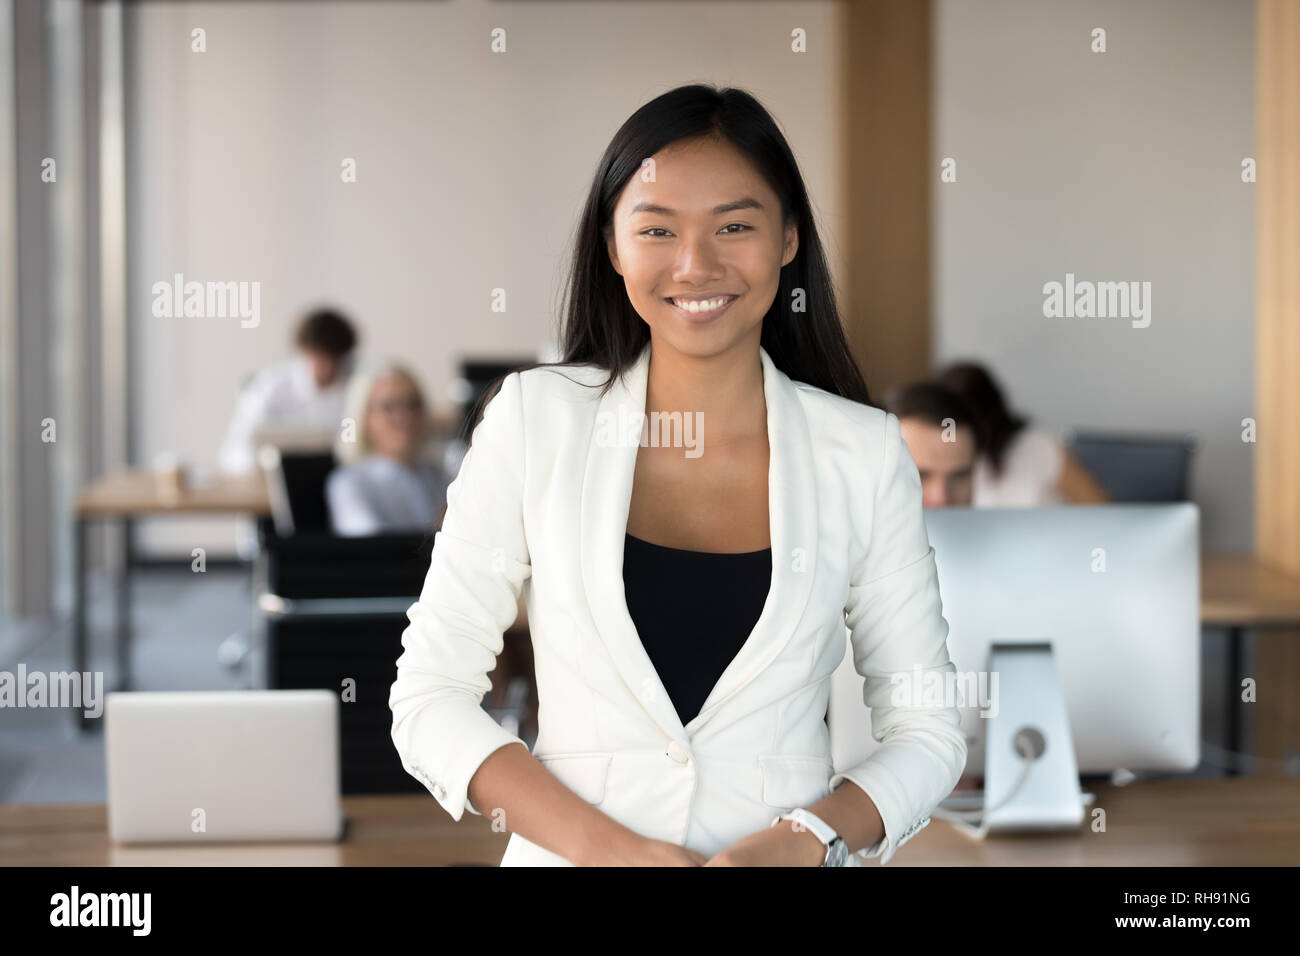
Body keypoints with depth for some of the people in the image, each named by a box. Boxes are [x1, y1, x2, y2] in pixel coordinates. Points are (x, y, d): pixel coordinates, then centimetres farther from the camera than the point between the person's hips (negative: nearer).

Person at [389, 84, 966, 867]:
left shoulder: (864, 451, -4)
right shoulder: (534, 417, -5)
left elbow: (929, 727, 0)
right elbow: (429, 699, -6)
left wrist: (803, 842, -17)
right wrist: (605, 845, -18)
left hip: (788, 858, 1)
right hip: (569, 854, 0)